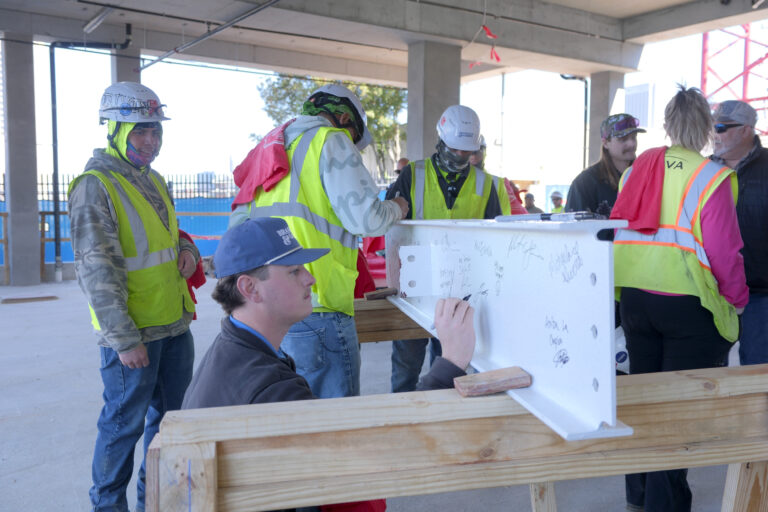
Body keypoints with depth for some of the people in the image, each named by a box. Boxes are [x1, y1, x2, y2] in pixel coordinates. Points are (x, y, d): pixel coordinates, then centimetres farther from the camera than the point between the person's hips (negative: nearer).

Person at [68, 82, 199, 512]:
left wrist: (186, 248, 3)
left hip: (175, 323, 8)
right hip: (132, 332, -8)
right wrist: (124, 339, -19)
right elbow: (98, 270, -17)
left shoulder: (154, 180, 13)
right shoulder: (95, 186, -12)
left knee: (172, 416, 17)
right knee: (124, 424, 6)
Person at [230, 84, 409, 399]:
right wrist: (395, 210, 8)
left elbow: (237, 225, 21)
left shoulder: (269, 146, 23)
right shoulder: (331, 140, -2)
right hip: (313, 311, -8)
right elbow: (365, 217, -11)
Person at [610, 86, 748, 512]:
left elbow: (618, 231, 8)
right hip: (689, 305, -5)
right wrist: (737, 298, 1)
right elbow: (722, 249, -14)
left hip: (634, 297, 6)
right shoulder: (711, 177, -13)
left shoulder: (636, 169, 4)